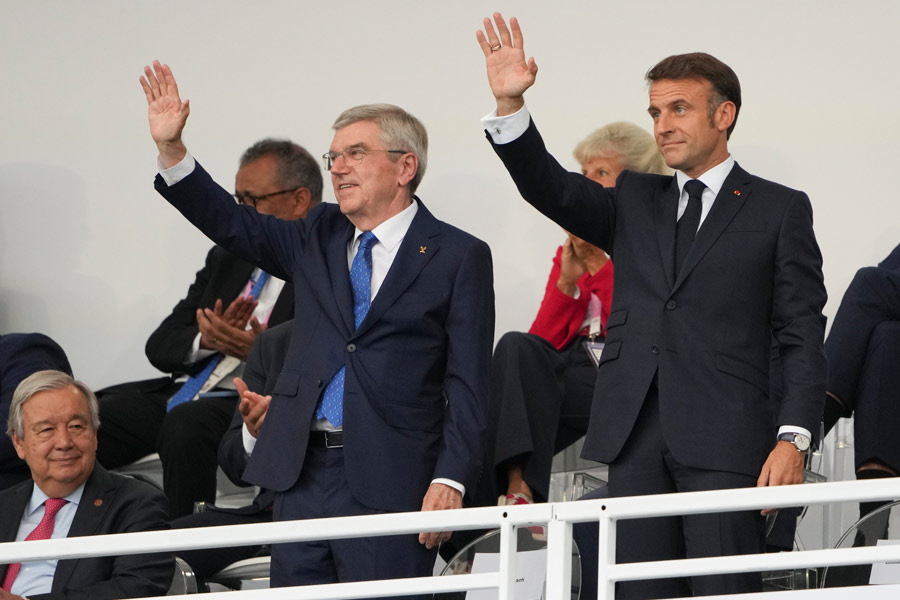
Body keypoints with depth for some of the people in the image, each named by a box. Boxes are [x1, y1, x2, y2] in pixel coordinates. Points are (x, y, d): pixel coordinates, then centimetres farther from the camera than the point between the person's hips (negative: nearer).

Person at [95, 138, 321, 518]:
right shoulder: (226, 257, 21)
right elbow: (161, 345, 15)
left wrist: (260, 352, -24)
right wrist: (206, 339, -6)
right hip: (184, 391, 7)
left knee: (186, 424, -38)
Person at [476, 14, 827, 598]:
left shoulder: (779, 210, 7)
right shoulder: (636, 203, 20)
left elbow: (803, 335, 2)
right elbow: (552, 189, 5)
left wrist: (793, 439, -9)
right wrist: (510, 106, -11)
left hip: (725, 443, -4)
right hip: (637, 440, 4)